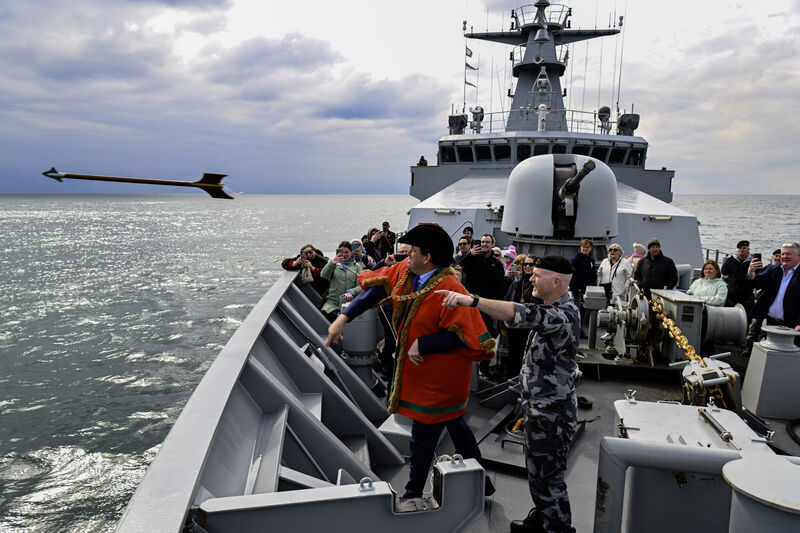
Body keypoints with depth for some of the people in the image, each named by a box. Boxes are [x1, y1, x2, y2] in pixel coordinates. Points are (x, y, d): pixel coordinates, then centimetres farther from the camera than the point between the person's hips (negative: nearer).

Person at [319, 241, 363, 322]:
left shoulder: (357, 266, 15)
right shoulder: (335, 264, 17)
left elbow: (360, 286, 5)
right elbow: (323, 276, -2)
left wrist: (351, 292, -16)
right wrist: (332, 263, -19)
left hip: (348, 300, -1)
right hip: (332, 300, 1)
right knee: (324, 313, -29)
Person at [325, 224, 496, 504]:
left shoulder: (450, 290, -29)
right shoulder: (404, 271, -5)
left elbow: (460, 335, -29)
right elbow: (377, 289, 1)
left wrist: (421, 345, -26)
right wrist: (344, 317, -5)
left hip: (438, 375, -9)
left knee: (424, 434, 8)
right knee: (453, 422, 23)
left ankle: (413, 494, 31)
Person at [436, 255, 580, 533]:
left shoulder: (564, 314, -27)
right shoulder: (554, 308, 7)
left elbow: (525, 315, -44)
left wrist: (472, 300, -51)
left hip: (551, 414, -11)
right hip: (539, 407, 11)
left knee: (547, 479, 2)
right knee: (537, 471, 25)